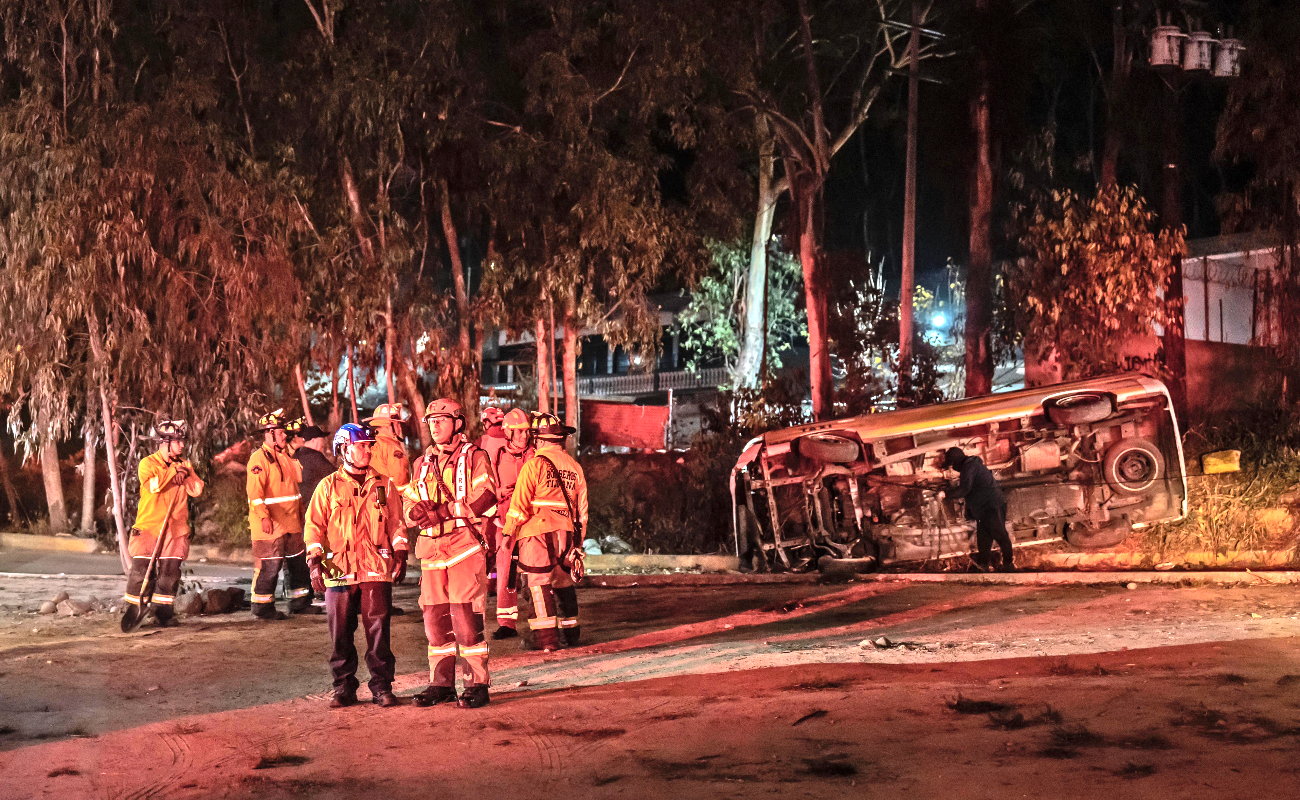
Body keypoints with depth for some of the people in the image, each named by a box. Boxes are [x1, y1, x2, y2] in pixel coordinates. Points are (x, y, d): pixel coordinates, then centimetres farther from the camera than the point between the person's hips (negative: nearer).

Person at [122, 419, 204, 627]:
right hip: (148, 526, -4)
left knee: (170, 571, 1)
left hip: (176, 528, 4)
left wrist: (186, 473, -11)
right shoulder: (148, 463, -1)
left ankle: (163, 611, 10)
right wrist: (174, 471, -10)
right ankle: (133, 611, 5)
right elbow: (153, 485, -20)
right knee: (140, 569, -5)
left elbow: (197, 490, 3)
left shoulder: (184, 465, 13)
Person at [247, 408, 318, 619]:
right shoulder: (259, 459, -12)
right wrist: (264, 516, -30)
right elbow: (254, 491, -21)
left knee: (298, 562, 14)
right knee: (268, 566, -5)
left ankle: (299, 602, 24)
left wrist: (300, 513, 23)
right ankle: (262, 607, 3)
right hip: (270, 524, -9)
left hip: (291, 523, 9)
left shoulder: (284, 457, 17)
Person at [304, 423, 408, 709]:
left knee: (378, 631, -3)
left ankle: (382, 686, 6)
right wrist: (315, 562, -4)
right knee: (340, 633, 4)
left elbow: (396, 522, 14)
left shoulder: (383, 485, 12)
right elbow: (314, 525, 6)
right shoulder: (328, 486, 8)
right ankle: (344, 687, 14)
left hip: (377, 568, 0)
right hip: (339, 568, 0)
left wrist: (400, 556, 4)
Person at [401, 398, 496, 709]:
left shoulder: (474, 458, 2)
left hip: (465, 546, -6)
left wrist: (443, 511, -17)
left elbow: (484, 499, -11)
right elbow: (409, 501, 16)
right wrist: (416, 512, -8)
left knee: (465, 618, -10)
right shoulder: (422, 464, 20)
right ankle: (441, 683, 16)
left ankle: (477, 684, -3)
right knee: (435, 618, 7)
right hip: (432, 549, 6)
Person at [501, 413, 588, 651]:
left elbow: (520, 503, -9)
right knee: (564, 582, 16)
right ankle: (571, 632, 24)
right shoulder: (574, 467, 10)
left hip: (538, 533, -5)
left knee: (540, 584, -2)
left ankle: (547, 638, -7)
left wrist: (509, 532, 0)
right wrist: (578, 542, 20)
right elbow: (582, 508, 14)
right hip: (566, 532, 5)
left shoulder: (535, 464, -7)